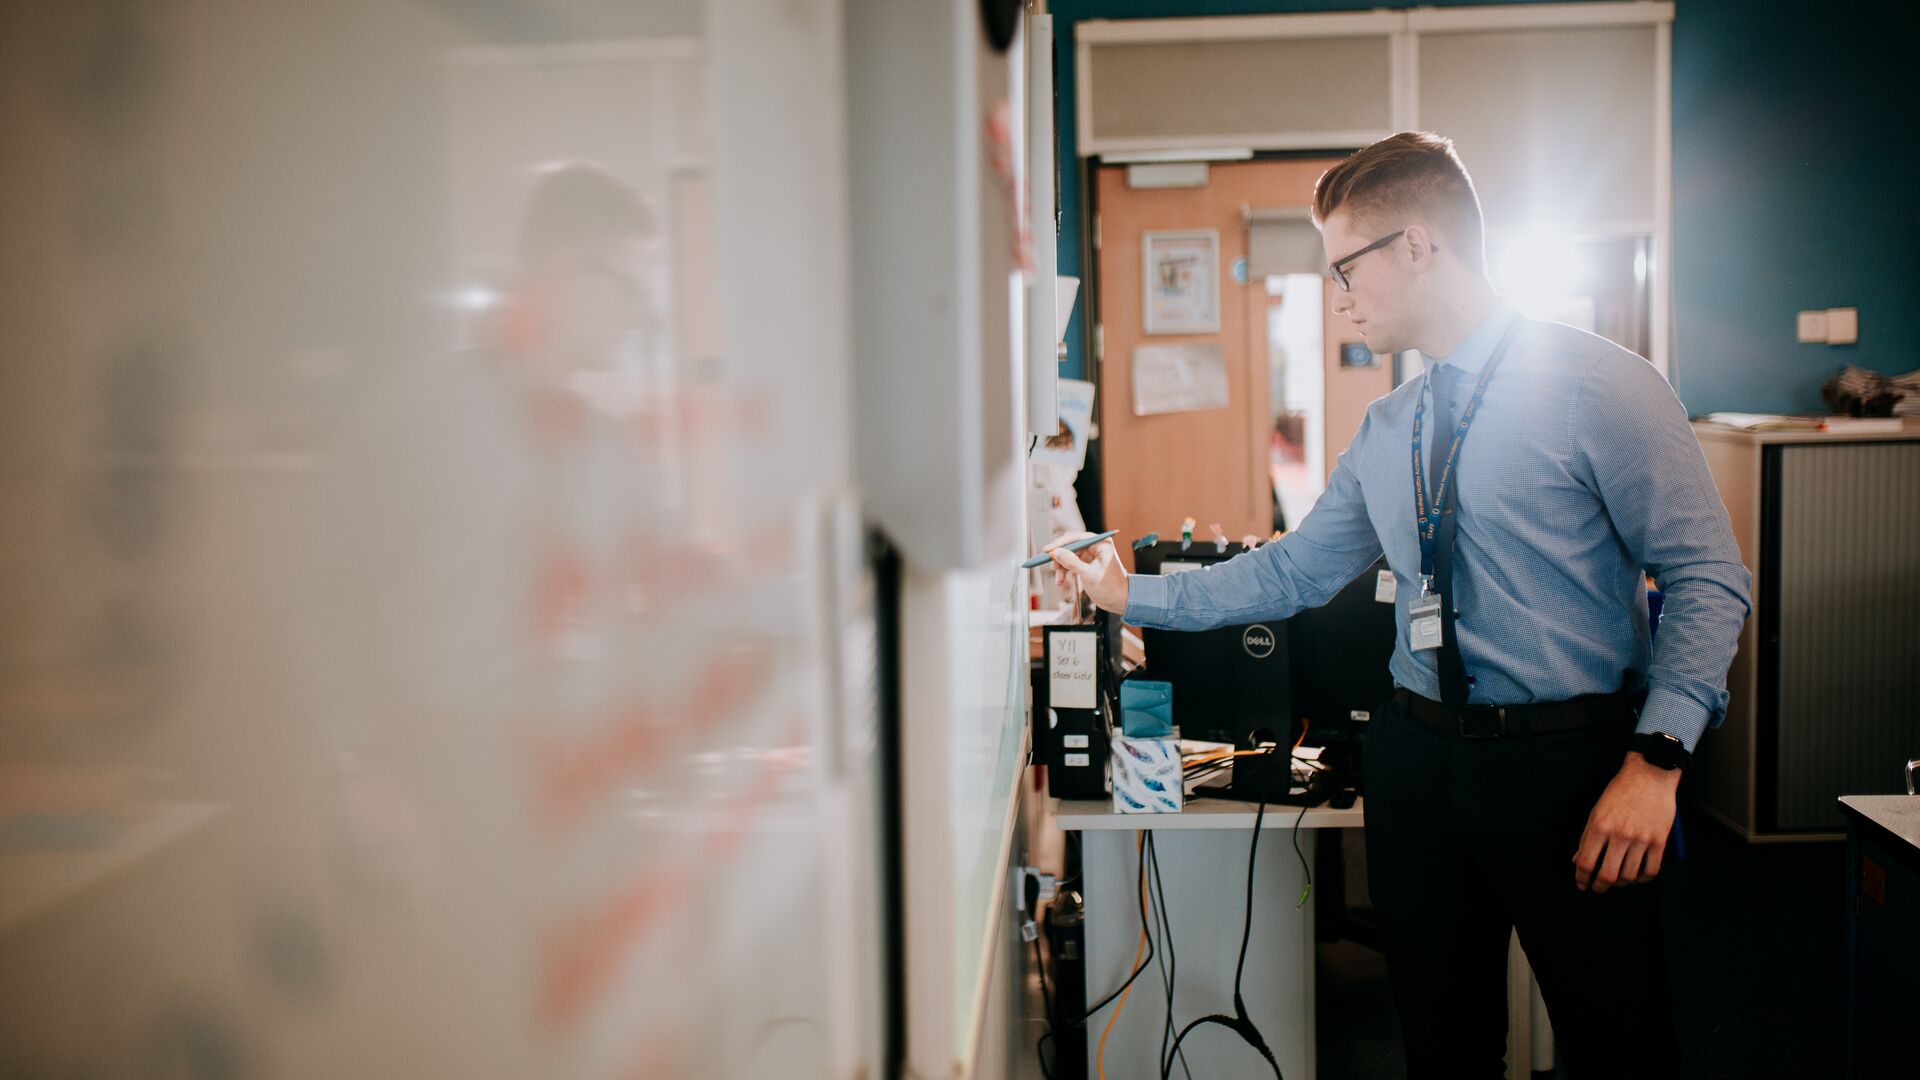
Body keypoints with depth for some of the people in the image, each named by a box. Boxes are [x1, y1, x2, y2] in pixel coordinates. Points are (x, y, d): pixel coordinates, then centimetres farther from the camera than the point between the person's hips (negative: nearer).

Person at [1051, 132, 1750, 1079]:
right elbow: (1293, 572, 15)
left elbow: (1707, 579, -11)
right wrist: (1130, 593, 13)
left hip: (1566, 760, -5)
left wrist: (1655, 759, -19)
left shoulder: (1599, 386, -9)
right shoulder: (1386, 432, 11)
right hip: (1417, 757, 6)